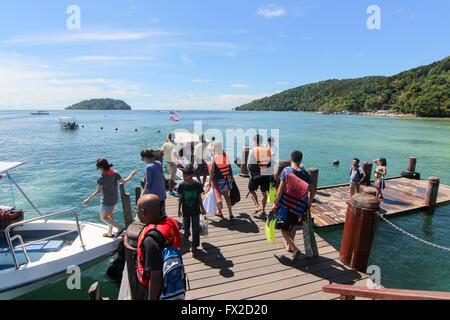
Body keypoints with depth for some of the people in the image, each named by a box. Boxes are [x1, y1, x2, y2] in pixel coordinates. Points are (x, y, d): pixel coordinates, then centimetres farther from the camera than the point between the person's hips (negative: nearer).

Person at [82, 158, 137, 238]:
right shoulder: (115, 173, -10)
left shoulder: (101, 177, -22)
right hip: (115, 198, 7)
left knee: (103, 217, 12)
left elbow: (98, 191, -21)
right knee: (110, 214, 24)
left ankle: (120, 228, 0)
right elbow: (124, 181, -10)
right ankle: (110, 232, 35)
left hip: (106, 201, -6)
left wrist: (88, 199, -15)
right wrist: (131, 175, 5)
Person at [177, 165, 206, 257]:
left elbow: (199, 198, -1)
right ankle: (187, 233, 54)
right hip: (185, 210, 1)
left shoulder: (198, 185, -14)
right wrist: (179, 210, 4)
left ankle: (195, 247, 16)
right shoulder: (182, 185, -12)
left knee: (196, 229, 3)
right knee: (186, 226, 18)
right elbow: (180, 198, -1)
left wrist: (202, 209, 6)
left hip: (195, 210, -1)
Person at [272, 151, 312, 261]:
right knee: (293, 226, 25)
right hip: (298, 206, 4)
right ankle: (288, 245, 40)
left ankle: (294, 249, -2)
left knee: (283, 228, 10)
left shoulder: (286, 171, -14)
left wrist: (275, 203, -7)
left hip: (286, 204, -4)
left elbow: (281, 189, -15)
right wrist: (308, 205, 15)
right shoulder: (305, 174, -4)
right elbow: (310, 191, 0)